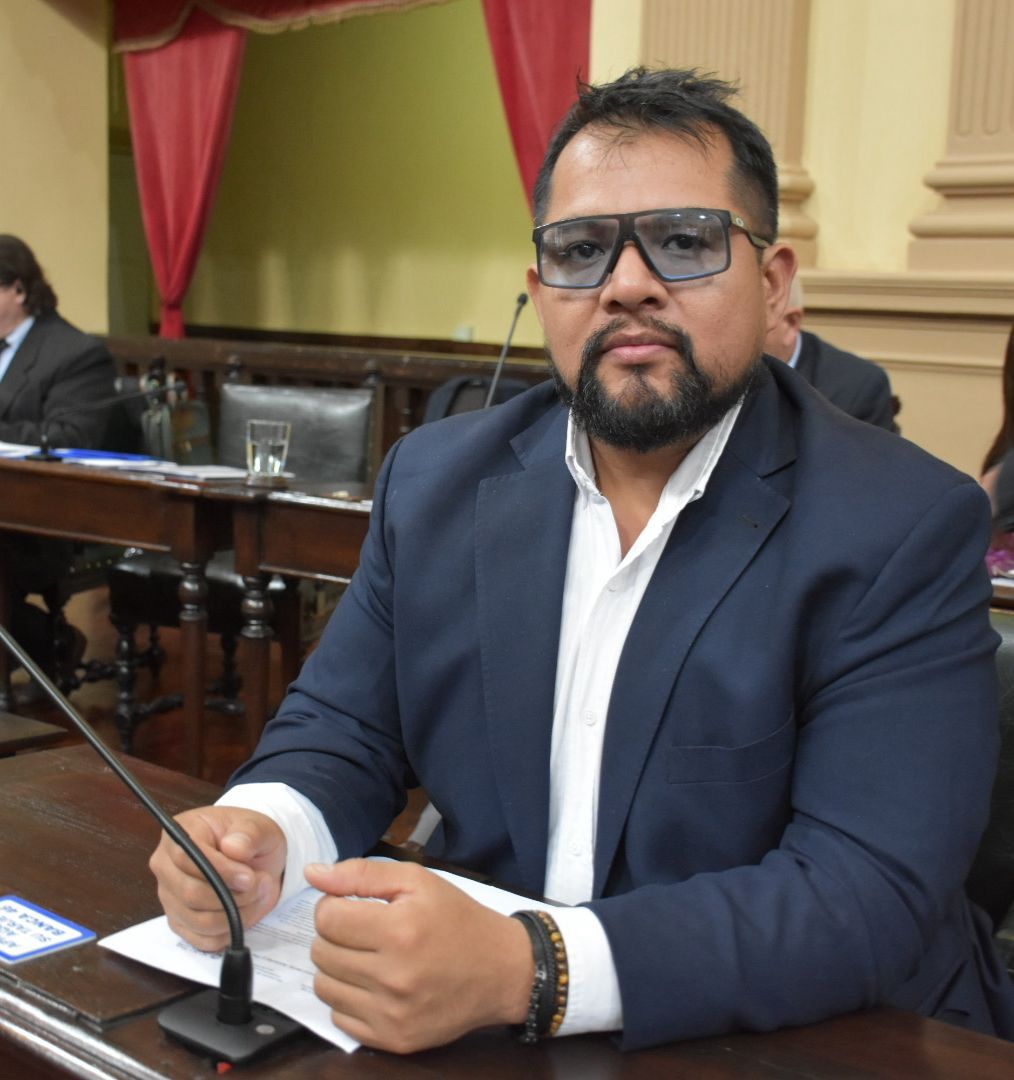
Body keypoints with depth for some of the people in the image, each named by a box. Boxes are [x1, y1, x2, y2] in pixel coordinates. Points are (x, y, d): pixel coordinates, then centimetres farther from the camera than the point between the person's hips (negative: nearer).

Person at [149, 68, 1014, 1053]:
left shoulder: (907, 530, -14)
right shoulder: (435, 481, 2)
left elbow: (871, 892, -21)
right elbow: (341, 729, 7)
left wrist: (525, 971, -32)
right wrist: (259, 832, -16)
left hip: (794, 1043, -3)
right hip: (466, 1021, 4)